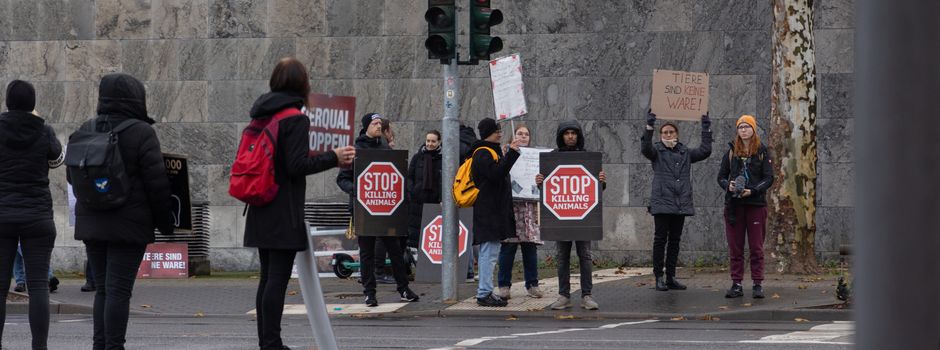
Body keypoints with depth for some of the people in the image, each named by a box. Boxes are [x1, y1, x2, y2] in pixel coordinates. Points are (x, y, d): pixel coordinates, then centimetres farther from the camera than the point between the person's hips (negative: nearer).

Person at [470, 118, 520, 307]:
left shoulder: (492, 151, 20)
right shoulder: (483, 153, -12)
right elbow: (496, 174, -26)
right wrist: (512, 153, -25)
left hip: (495, 210, 11)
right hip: (488, 211, -11)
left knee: (489, 252, 13)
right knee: (489, 252, -11)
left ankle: (486, 291, 17)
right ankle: (484, 293, -11)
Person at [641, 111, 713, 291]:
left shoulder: (685, 152, 17)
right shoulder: (657, 151, 4)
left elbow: (705, 151, 9)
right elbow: (645, 148, -17)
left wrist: (706, 129, 4)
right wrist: (649, 126, -27)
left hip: (681, 203, 4)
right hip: (662, 203, -4)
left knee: (675, 241, 8)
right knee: (660, 239, -4)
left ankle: (671, 277, 13)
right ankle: (659, 277, -1)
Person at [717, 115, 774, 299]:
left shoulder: (762, 151, 3)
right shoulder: (731, 151, 10)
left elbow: (769, 178, -2)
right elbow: (721, 176, 11)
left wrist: (752, 190, -16)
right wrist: (728, 186, -11)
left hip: (756, 203, -2)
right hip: (734, 205, 2)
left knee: (756, 247, 0)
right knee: (735, 248, 3)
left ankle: (757, 284, 4)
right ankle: (736, 284, 7)